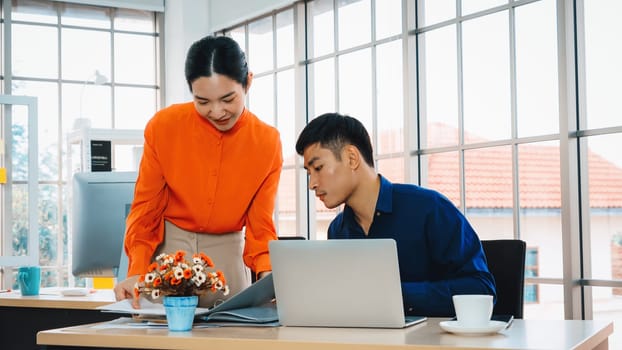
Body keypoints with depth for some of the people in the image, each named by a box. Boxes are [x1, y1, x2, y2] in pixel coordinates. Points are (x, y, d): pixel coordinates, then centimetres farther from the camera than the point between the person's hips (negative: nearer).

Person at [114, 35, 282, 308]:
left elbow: (260, 225, -4)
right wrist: (137, 272, -19)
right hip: (166, 248, -1)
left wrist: (268, 276, -24)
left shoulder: (267, 142, -8)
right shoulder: (164, 126, -10)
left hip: (228, 255, 1)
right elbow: (145, 208, -5)